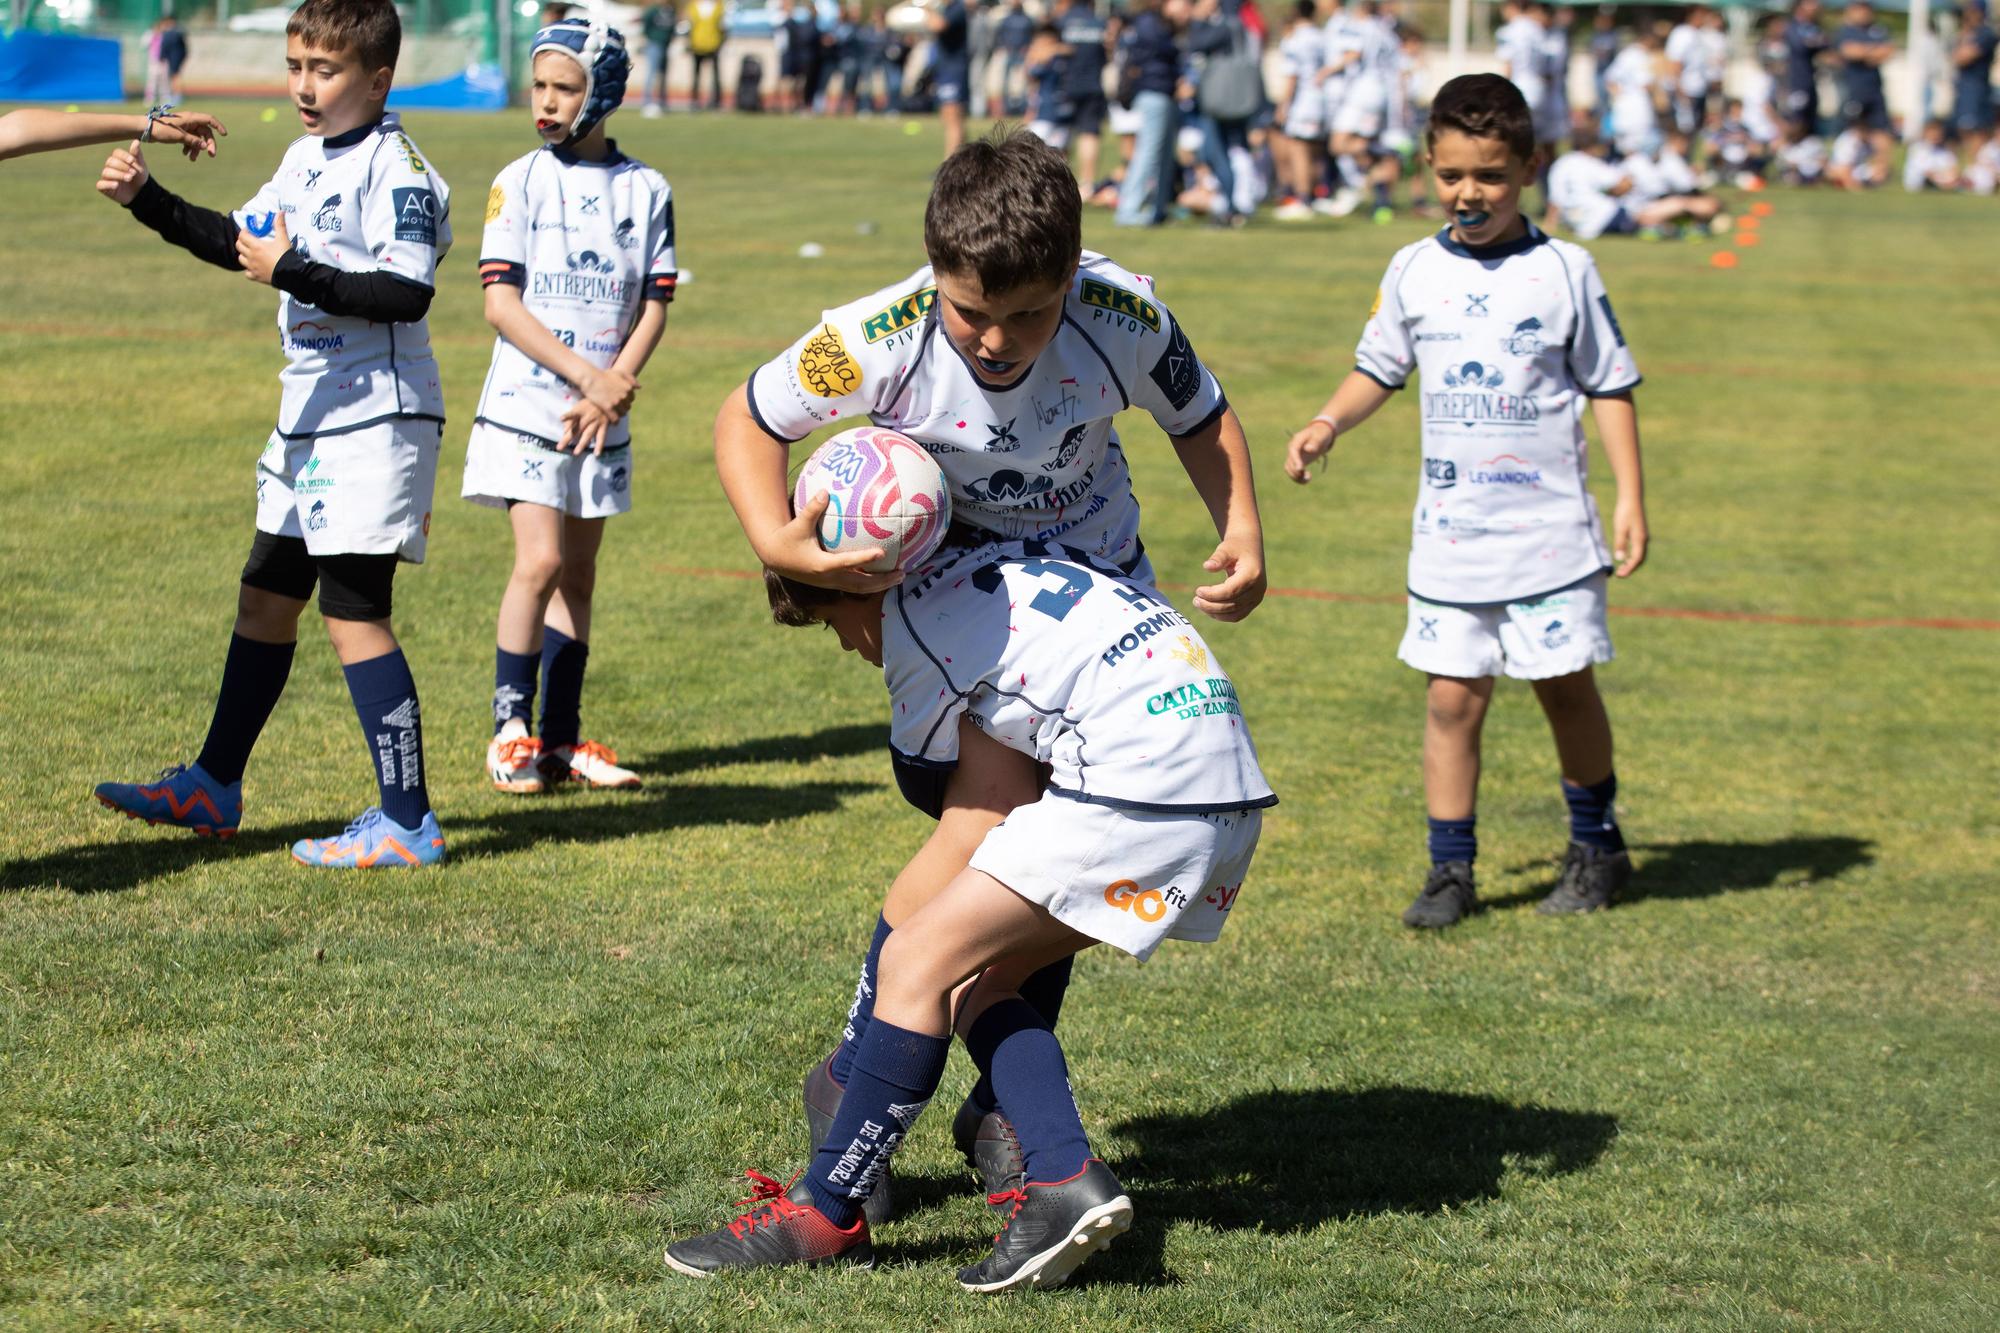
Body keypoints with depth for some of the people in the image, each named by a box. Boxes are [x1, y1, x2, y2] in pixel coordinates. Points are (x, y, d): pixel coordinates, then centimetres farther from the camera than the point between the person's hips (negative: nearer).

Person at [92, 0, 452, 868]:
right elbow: (240, 242, 25)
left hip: (376, 421, -10)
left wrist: (294, 272, -25)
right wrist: (148, 200, 14)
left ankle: (406, 824, -7)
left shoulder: (397, 170, -15)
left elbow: (407, 293, -26)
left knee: (353, 614, -11)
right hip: (309, 418, 10)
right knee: (265, 601, 18)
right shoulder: (306, 159, 13)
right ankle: (213, 787, 31)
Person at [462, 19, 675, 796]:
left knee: (577, 577, 8)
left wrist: (610, 392, -12)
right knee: (541, 562, -14)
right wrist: (584, 372, -17)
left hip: (601, 422, 3)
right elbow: (500, 303, -8)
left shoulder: (646, 191, 3)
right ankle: (511, 729, -5)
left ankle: (561, 738, 15)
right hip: (525, 409, -3)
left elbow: (654, 308, 2)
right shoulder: (520, 182, -2)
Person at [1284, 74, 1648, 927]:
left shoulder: (1563, 271, -4)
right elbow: (1380, 370, 17)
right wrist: (1326, 426, -1)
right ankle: (1450, 870, 9)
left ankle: (1596, 844, 24)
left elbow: (1610, 386, 1)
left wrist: (1630, 496, -4)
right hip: (1449, 530, 2)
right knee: (1452, 697, 2)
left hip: (1549, 527, -2)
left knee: (1565, 687, 5)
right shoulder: (1415, 271, 5)